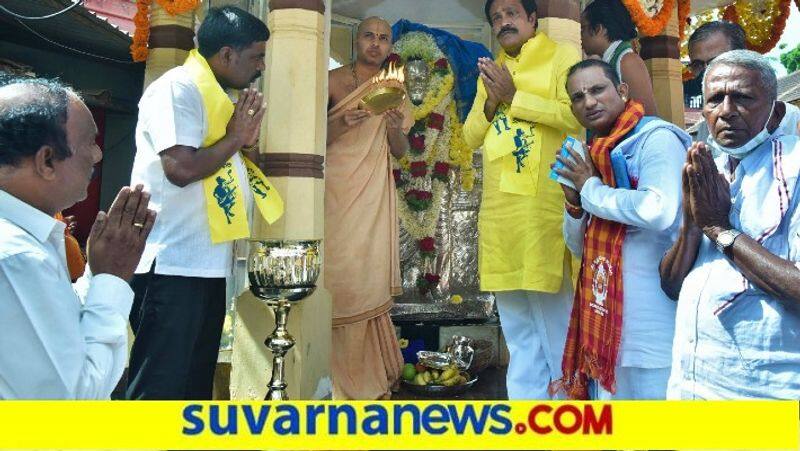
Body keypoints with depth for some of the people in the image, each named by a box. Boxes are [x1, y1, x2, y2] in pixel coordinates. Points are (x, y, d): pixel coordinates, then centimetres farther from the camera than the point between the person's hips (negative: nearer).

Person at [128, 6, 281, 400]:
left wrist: (249, 142, 2)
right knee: (158, 389, -4)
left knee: (196, 384, 16)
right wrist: (235, 138, -8)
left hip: (207, 264, 10)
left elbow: (229, 169, 22)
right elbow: (181, 168, -23)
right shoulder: (178, 88, -10)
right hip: (172, 266, -10)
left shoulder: (218, 97, 18)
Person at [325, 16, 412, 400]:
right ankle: (337, 373, 6)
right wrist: (341, 124, -19)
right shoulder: (333, 81, 2)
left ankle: (366, 374, 12)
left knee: (369, 278, 0)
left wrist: (396, 129, -11)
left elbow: (401, 152, 10)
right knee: (337, 277, -6)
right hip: (335, 191, -3)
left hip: (372, 195, 3)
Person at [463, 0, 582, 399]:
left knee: (555, 317, 0)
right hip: (499, 209, 6)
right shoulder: (490, 72, 22)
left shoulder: (562, 57, 3)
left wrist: (513, 96, -10)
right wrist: (491, 102, -1)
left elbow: (576, 114, -13)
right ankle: (525, 397, 24)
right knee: (517, 327, 13)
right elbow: (471, 135, 17)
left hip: (545, 205, -6)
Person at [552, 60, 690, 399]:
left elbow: (660, 211, -29)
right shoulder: (596, 157, 15)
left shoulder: (657, 138, -8)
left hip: (651, 324, -8)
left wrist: (592, 190, -13)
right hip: (606, 320, 8)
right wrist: (575, 204, -1)